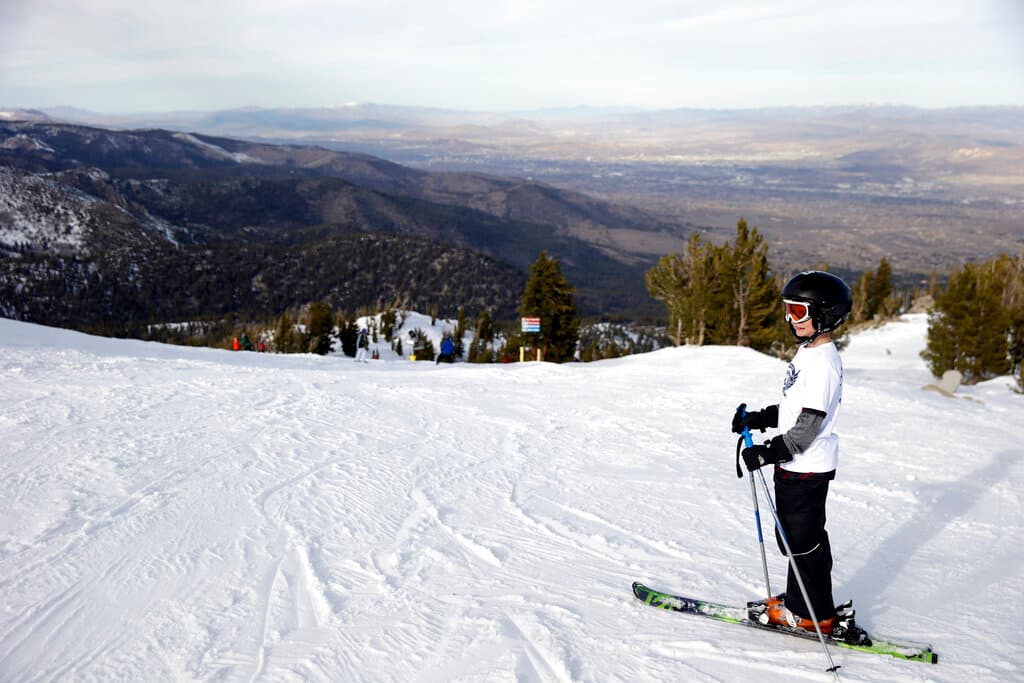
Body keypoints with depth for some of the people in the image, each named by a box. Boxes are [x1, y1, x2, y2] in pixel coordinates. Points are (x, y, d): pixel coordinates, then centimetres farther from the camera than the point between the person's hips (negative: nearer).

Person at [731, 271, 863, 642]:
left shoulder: (823, 363, -21)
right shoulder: (808, 352, 10)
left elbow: (809, 425, -24)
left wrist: (768, 453, -23)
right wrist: (758, 418, 10)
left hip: (806, 468, -10)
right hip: (797, 463, 10)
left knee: (801, 540, 1)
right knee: (803, 537, 19)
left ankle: (812, 615, 14)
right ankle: (802, 601, 31)